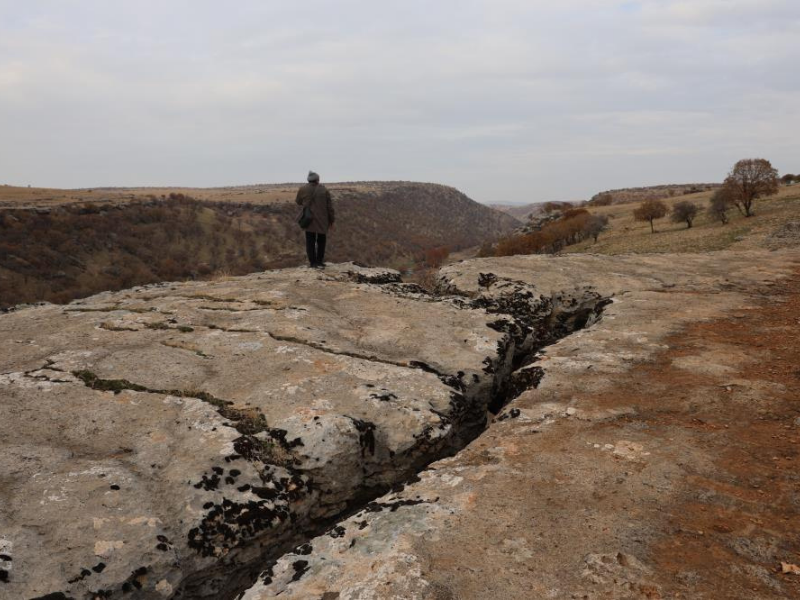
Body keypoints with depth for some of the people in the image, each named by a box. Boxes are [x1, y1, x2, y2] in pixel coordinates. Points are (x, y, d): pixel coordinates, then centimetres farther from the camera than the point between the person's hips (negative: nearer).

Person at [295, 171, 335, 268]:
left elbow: (298, 202, 13)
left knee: (310, 241, 8)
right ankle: (319, 262, 14)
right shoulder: (324, 190, -6)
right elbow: (329, 207, -4)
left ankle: (312, 262, 6)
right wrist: (331, 220, 6)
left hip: (309, 220, 1)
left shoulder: (303, 189, -4)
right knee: (321, 241, 13)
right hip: (322, 220, -1)